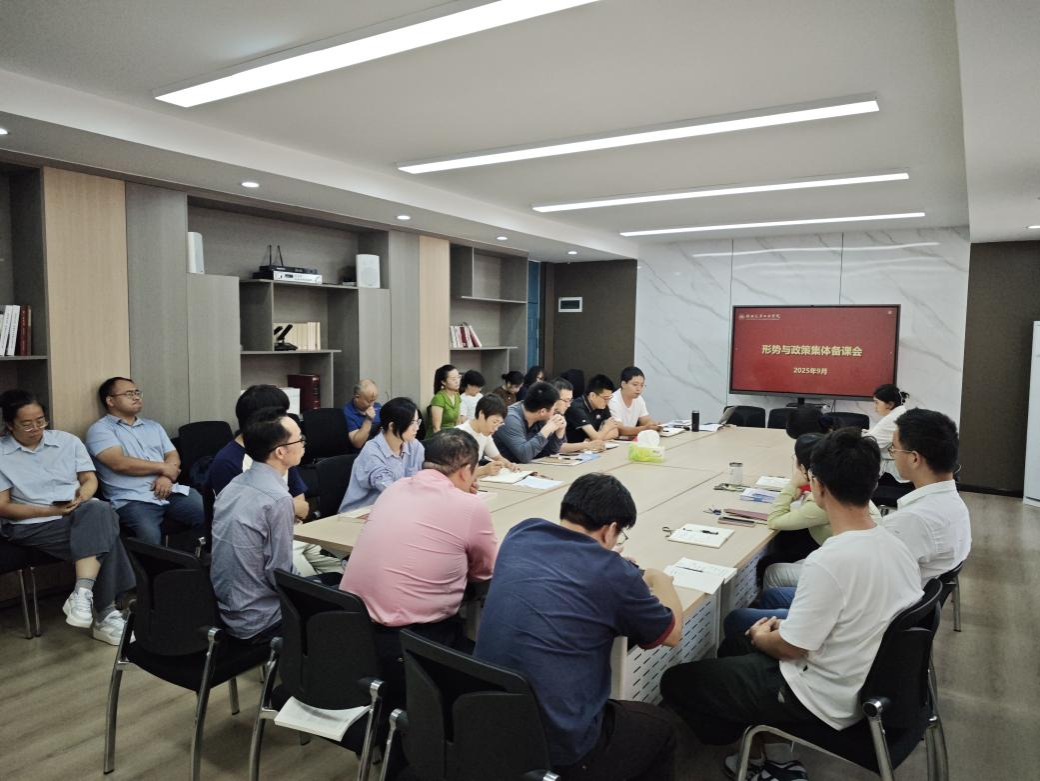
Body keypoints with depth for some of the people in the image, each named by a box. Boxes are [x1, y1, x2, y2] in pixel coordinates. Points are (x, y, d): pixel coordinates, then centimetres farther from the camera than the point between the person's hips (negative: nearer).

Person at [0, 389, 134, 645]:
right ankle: (104, 614, -27)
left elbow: (90, 479, 11)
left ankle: (82, 594, -38)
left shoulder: (68, 441, 11)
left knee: (99, 511, -35)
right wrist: (49, 511, -15)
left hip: (79, 513, 4)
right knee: (101, 534, -31)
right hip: (32, 525, -3)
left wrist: (84, 494, -13)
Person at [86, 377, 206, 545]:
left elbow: (173, 456, 15)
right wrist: (163, 467, -3)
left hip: (170, 491, 5)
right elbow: (120, 463, -10)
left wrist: (167, 477, -8)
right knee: (150, 536, -34)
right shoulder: (100, 429, 4)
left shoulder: (153, 426, 24)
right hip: (133, 499, -5)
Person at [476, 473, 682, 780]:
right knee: (660, 725, 24)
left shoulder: (521, 534, -2)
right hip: (560, 750, -5)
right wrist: (660, 580, 22)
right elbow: (672, 634, 5)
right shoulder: (612, 573, -15)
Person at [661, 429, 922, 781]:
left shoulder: (828, 561, -32)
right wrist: (783, 627, 9)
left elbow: (791, 647, -21)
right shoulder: (894, 544, -6)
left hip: (824, 700, -8)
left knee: (676, 681, 1)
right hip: (868, 683, 8)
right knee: (733, 647, 25)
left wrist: (762, 637, 1)